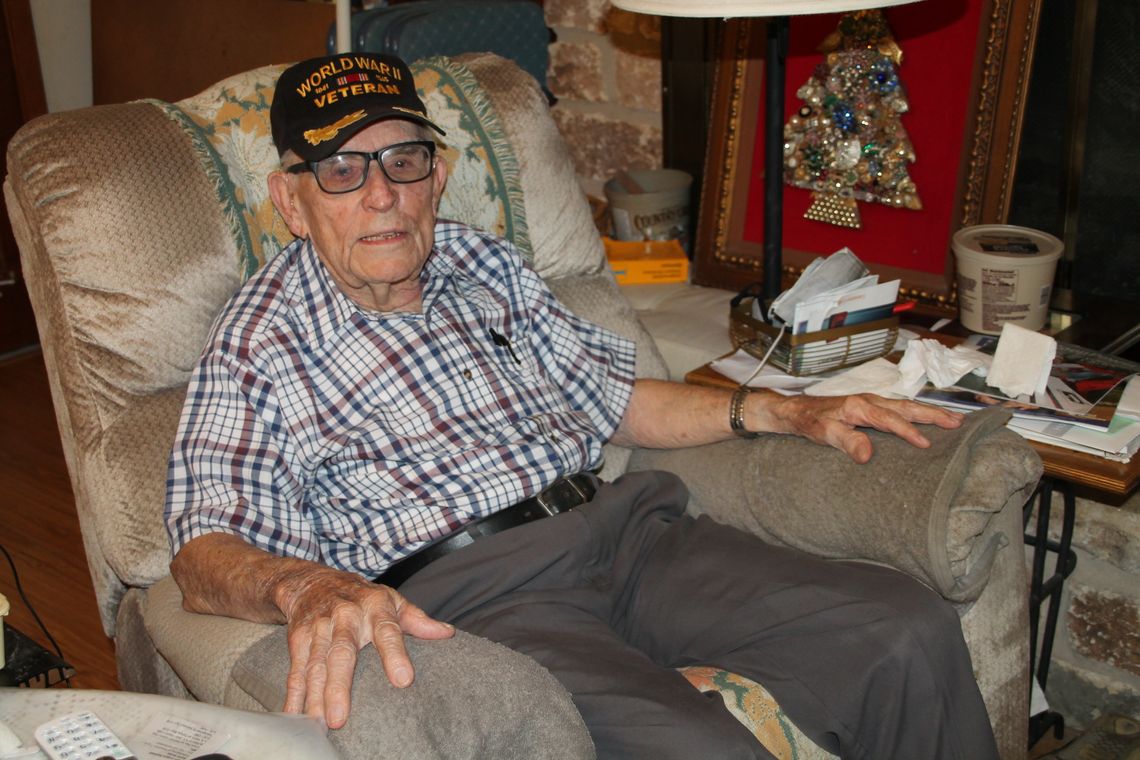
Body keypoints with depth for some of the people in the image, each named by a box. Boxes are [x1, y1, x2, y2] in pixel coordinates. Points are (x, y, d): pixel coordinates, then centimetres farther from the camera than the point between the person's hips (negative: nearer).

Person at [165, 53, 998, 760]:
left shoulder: (484, 263, 19)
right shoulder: (259, 346, 1)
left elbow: (607, 398, 24)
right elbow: (208, 546, -9)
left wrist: (780, 409, 14)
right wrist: (307, 587, -33)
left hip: (616, 526, 6)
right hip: (465, 589, -5)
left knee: (909, 632, -10)